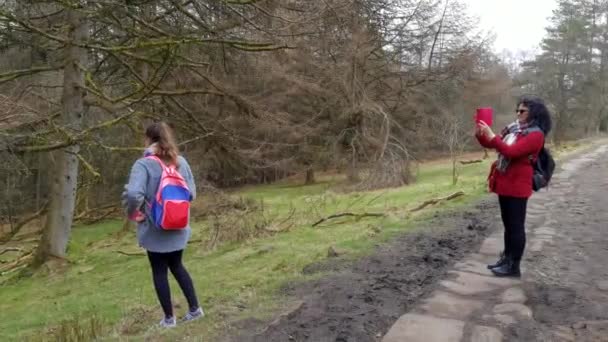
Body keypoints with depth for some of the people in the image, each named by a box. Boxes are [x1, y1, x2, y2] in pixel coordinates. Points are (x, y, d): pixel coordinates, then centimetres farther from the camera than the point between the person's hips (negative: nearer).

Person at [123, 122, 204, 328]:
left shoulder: (143, 164, -15)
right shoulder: (180, 162, 1)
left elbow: (133, 194, -30)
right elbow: (192, 193, 4)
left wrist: (133, 213, -12)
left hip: (155, 229, -5)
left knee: (159, 272, 11)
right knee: (177, 266, 23)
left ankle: (169, 318, 21)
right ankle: (195, 308, 25)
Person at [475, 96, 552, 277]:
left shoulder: (536, 134, -14)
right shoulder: (513, 128, 10)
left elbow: (511, 152, -25)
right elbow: (491, 144, 14)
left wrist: (492, 136, -27)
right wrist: (480, 134, -5)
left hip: (517, 186, -8)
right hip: (504, 183, 8)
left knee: (516, 226, 0)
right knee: (508, 224, 15)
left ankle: (514, 267, 8)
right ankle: (506, 259, 26)